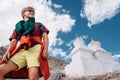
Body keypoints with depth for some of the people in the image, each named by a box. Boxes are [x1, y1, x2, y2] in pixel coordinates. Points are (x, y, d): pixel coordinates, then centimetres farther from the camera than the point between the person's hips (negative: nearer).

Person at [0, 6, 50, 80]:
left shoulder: (39, 25, 30)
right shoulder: (18, 27, 33)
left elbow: (45, 37, 14)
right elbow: (13, 41, 20)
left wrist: (45, 50, -8)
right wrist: (8, 52, -3)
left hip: (35, 49, -2)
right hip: (21, 51, 3)